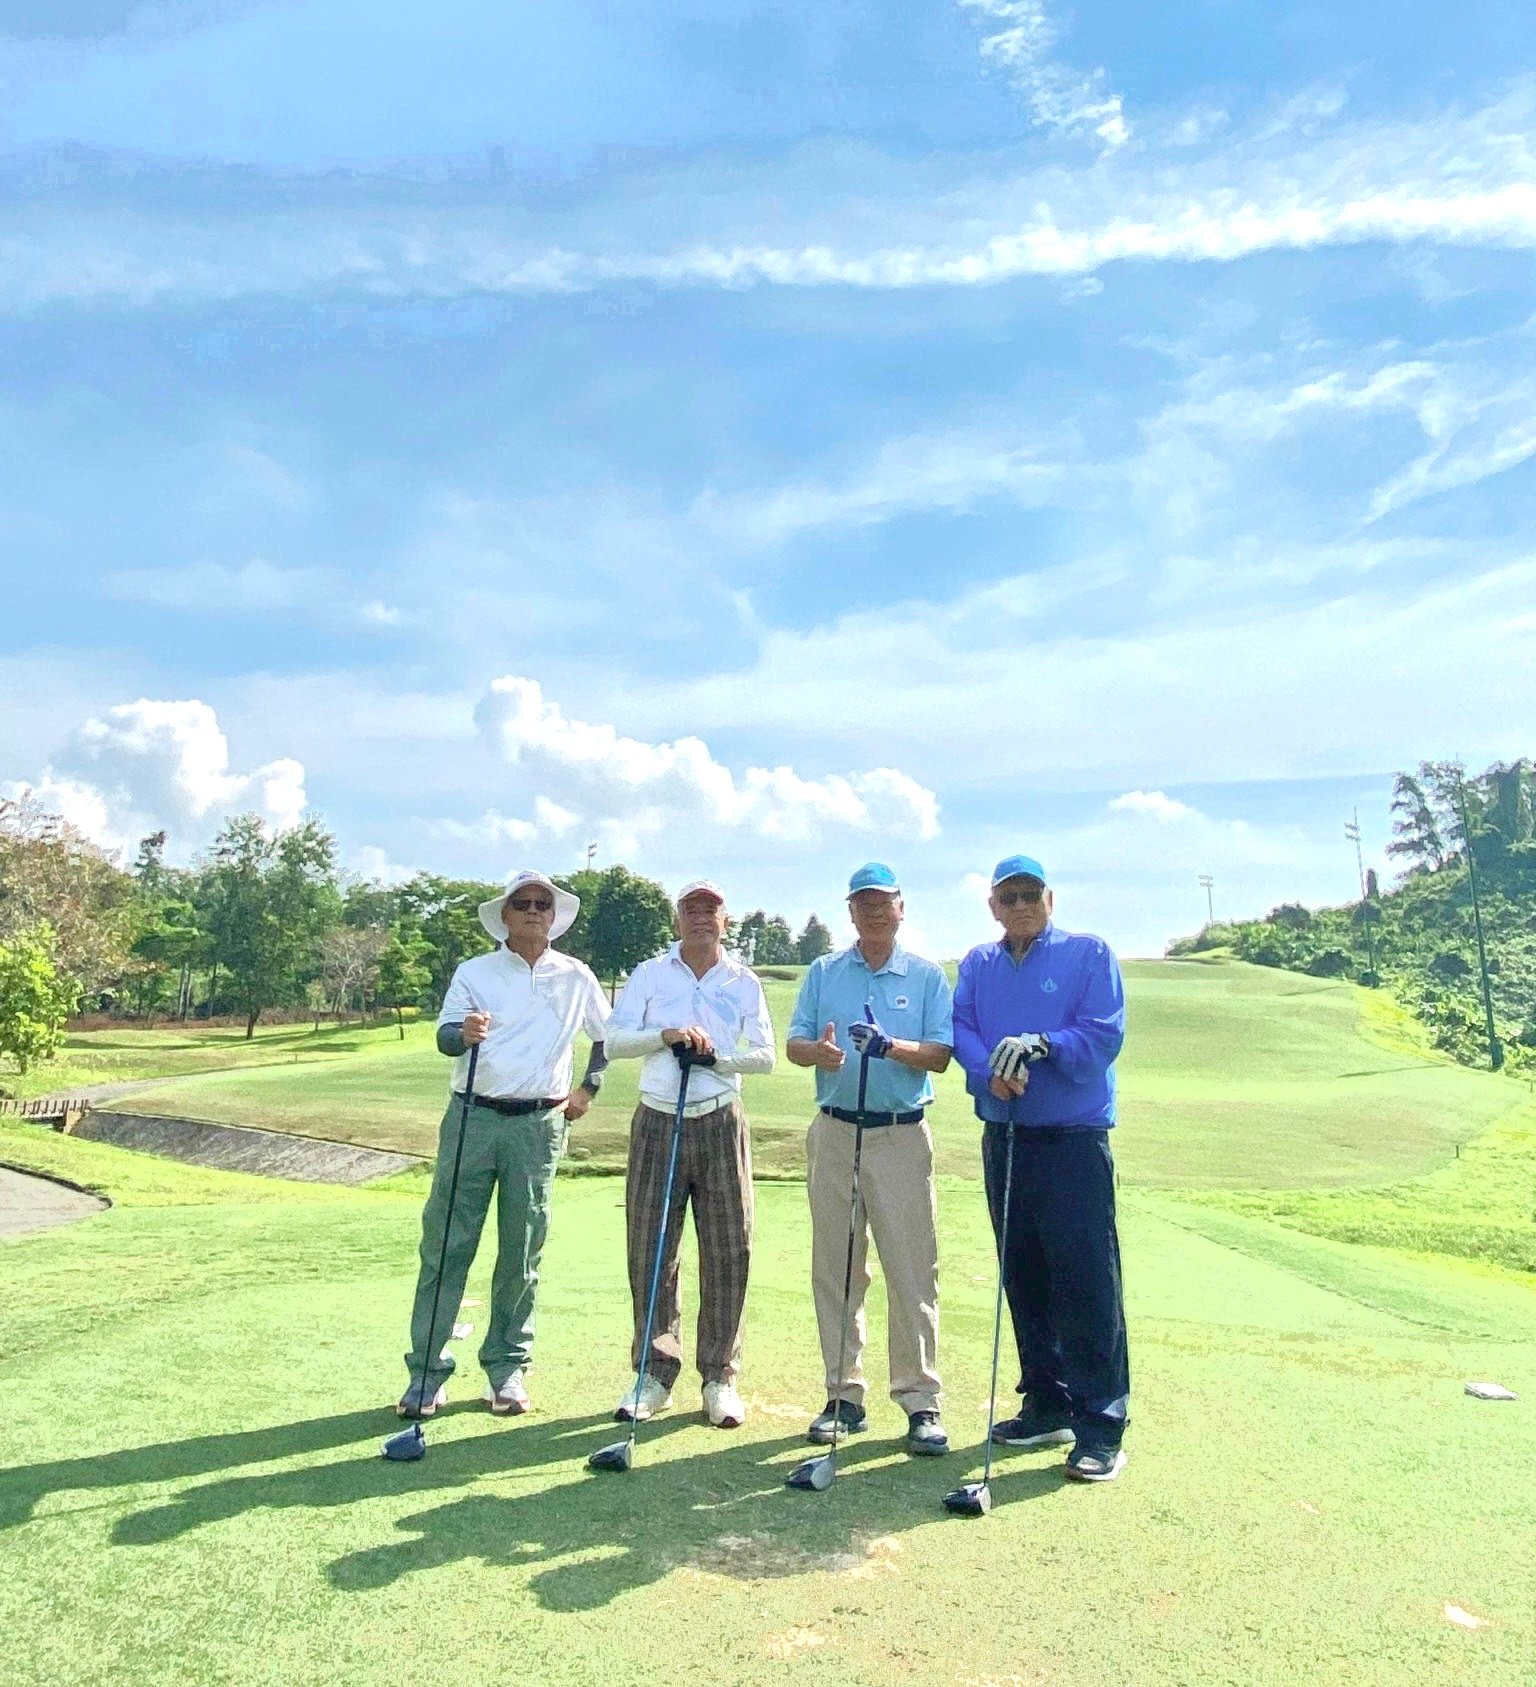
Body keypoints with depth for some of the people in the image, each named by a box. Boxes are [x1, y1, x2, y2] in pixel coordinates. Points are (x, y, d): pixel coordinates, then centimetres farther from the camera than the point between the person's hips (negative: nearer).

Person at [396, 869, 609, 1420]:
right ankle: (427, 1371, 9)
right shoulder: (473, 972, 4)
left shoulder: (576, 977, 8)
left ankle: (508, 1368, 18)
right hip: (472, 1117, -1)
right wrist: (462, 1033, -30)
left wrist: (588, 1088, 12)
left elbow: (607, 1035, 21)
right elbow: (444, 1036, -8)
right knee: (445, 1244, -1)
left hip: (539, 1126, 1)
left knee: (521, 1251, 6)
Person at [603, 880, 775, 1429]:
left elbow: (765, 1054, 4)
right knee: (649, 1250, 4)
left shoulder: (744, 982, 7)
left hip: (720, 1124, 0)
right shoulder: (648, 975, 6)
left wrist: (717, 1056, -13)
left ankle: (719, 1377, 15)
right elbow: (613, 1041, -1)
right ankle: (654, 1373, 17)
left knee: (728, 1251, 2)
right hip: (658, 1122, 0)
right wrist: (665, 1035, -16)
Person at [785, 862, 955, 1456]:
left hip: (901, 1136, -2)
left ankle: (920, 1399, 10)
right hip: (834, 1134, 2)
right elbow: (793, 1043, 6)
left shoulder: (927, 976, 5)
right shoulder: (822, 972, 10)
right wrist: (818, 1051, -17)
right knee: (833, 1269, 8)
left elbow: (940, 1055, -2)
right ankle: (844, 1395, 20)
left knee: (912, 1270, -2)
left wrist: (891, 1046, -21)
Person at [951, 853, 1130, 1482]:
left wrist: (1041, 1044, -24)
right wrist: (990, 1071, -20)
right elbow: (960, 1029, 0)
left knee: (1085, 1281, -5)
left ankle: (1101, 1427, 5)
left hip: (1075, 1136, -5)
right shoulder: (977, 964, 12)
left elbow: (1105, 1034, -9)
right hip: (1003, 1136, 5)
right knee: (1023, 1277, 12)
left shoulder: (1089, 953, 0)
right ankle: (1046, 1406, 26)